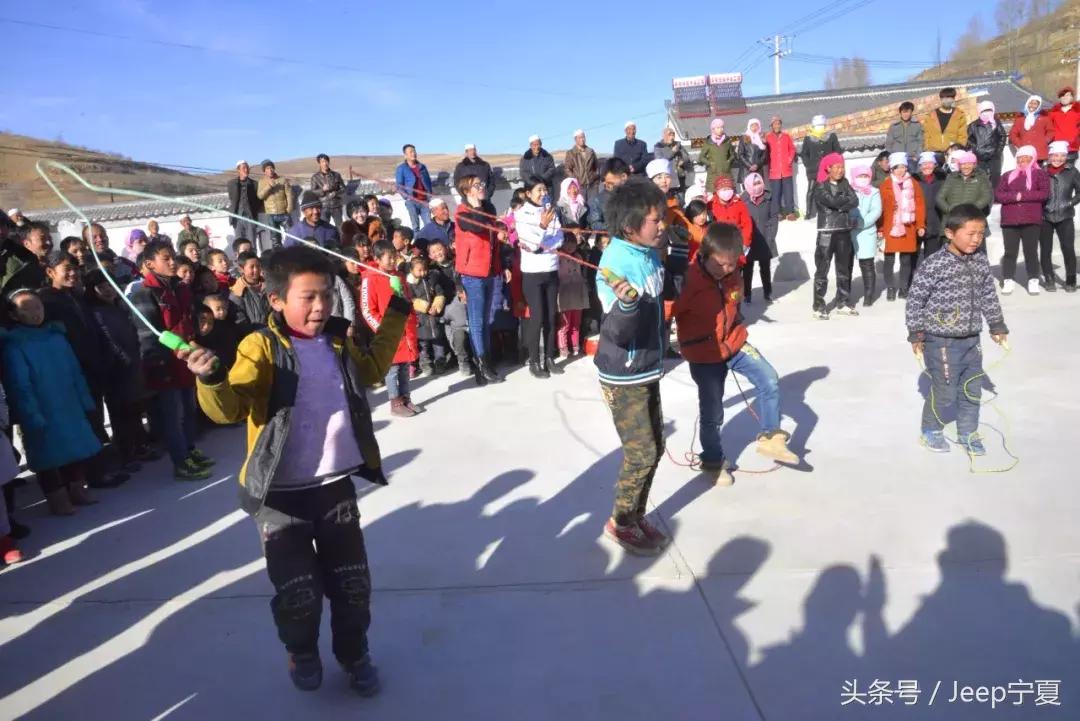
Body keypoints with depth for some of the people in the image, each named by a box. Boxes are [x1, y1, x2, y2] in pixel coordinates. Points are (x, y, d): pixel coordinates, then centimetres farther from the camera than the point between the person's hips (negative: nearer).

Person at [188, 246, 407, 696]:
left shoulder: (338, 343, 3)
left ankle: (354, 653, 40)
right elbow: (229, 408, -24)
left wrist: (396, 316, 21)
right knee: (298, 589, 2)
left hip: (335, 485, 4)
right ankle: (302, 653, 36)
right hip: (280, 495, -4)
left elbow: (372, 370, 24)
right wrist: (211, 380, -46)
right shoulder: (261, 348, -13)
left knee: (352, 582, 13)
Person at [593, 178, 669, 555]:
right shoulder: (615, 264, -24)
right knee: (641, 453, -1)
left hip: (648, 369, 9)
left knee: (654, 448, 15)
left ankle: (636, 517, 31)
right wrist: (627, 304, -46)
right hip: (624, 376, -8)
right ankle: (620, 523, 19)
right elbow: (618, 331, -30)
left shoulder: (649, 253, 1)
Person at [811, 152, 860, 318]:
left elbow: (855, 202, -3)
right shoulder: (821, 186, -3)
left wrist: (840, 207, -15)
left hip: (844, 232, 5)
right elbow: (833, 201, -19)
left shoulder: (845, 183, 11)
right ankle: (819, 307, -2)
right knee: (822, 270, -5)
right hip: (827, 232, -5)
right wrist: (846, 199, -5)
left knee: (844, 269, 11)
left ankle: (843, 303, 21)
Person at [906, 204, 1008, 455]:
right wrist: (916, 334, -9)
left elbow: (989, 297, 15)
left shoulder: (980, 262, 2)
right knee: (945, 393, 2)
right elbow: (915, 299, -12)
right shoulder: (934, 265, -18)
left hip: (971, 340, 6)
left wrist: (997, 325, 20)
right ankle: (930, 431, 25)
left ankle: (968, 433, 33)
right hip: (942, 343, -6)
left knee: (972, 390, 14)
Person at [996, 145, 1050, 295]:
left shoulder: (1040, 174, 7)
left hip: (1031, 220, -2)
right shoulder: (1007, 175, 14)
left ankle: (1033, 281, 6)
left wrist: (1023, 195, -12)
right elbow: (998, 195, 2)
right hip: (1009, 220, 2)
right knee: (1010, 252, 2)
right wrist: (1015, 196, -12)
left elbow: (1044, 193, -7)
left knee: (1031, 251, 1)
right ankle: (1008, 281, 5)